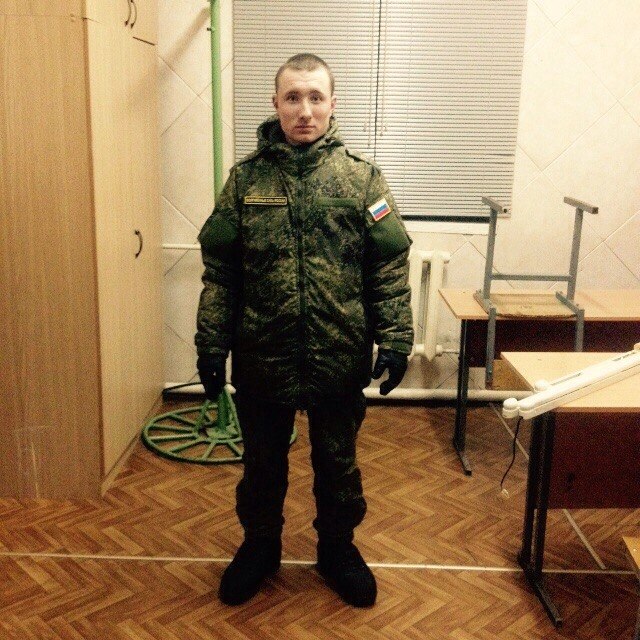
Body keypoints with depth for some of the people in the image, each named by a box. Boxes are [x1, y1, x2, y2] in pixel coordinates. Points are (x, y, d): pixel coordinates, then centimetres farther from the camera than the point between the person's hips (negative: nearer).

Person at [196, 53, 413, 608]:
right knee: (262, 463, 18)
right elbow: (219, 270, 0)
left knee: (338, 463, 17)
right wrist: (211, 346, -2)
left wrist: (395, 341, -10)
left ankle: (337, 548, 40)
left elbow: (390, 267, -4)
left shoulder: (362, 177, -4)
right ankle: (260, 546, 41)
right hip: (262, 356, 1)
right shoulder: (246, 177, -1)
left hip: (339, 357, 0)